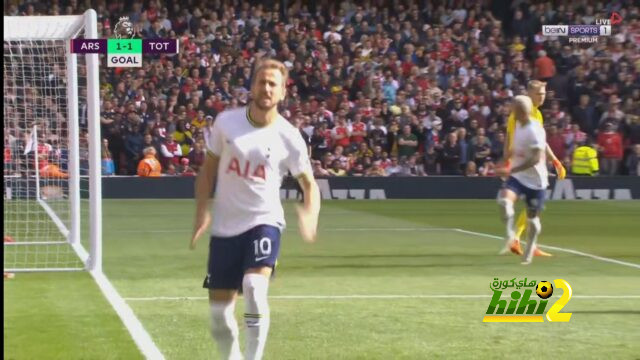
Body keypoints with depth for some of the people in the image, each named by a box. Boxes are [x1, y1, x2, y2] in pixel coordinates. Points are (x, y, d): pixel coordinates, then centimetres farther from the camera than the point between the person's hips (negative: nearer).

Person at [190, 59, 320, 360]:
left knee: (255, 287, -27)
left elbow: (309, 183, 0)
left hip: (264, 221, -2)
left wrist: (310, 215, -20)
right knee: (219, 310, 4)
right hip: (225, 225, 2)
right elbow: (208, 168, 9)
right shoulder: (226, 122, -3)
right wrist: (202, 212, -2)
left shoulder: (289, 138, -8)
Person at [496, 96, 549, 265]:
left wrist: (511, 170, -30)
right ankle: (510, 236, -12)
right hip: (517, 176, 5)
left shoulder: (534, 130, -19)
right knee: (504, 199, -24)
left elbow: (536, 158, -27)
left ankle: (529, 250, 26)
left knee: (532, 218, 7)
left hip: (535, 179, -5)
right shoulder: (518, 126, 4)